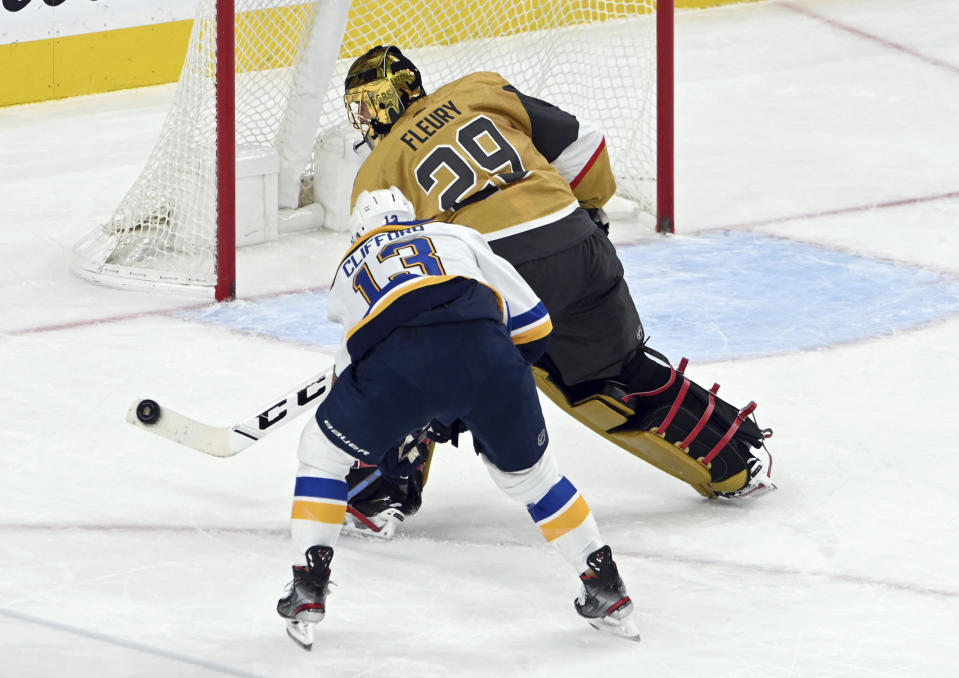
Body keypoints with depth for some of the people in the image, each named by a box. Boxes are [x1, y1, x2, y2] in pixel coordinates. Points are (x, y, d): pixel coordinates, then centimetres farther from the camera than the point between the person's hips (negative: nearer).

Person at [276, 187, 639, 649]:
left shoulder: (348, 271, 39)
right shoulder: (456, 237, 37)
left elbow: (351, 374, 44)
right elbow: (533, 328, 30)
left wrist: (391, 447, 60)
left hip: (395, 363, -1)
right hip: (483, 348, 1)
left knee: (322, 452, 24)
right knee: (526, 468, 26)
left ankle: (308, 588, 14)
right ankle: (606, 591, 27)